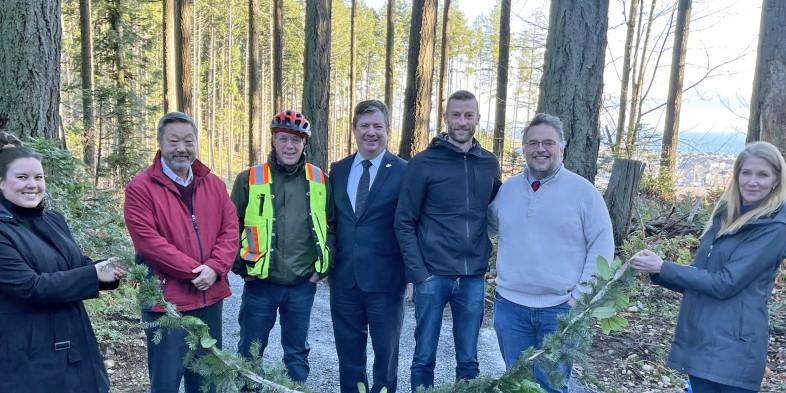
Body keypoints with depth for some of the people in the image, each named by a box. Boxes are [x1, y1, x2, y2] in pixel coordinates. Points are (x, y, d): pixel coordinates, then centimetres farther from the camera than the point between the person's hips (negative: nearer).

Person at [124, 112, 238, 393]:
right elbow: (149, 241, -16)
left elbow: (230, 229, 3)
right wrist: (194, 271, -17)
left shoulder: (213, 184, 7)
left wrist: (214, 268, -14)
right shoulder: (140, 188, -9)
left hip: (210, 297, 5)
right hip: (166, 299, -5)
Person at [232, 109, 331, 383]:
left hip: (303, 285, 1)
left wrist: (323, 266, 3)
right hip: (260, 284, -1)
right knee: (250, 351, 12)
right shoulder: (249, 179, -3)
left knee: (297, 352, 15)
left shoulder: (319, 180, 2)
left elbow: (331, 226, 9)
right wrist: (241, 266, -1)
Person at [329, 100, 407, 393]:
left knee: (385, 353, 13)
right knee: (348, 354, 17)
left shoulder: (404, 172, -8)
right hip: (344, 279, 4)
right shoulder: (338, 170, 7)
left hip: (385, 280, -4)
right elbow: (332, 220, 12)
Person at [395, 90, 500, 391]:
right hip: (433, 275, -3)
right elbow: (404, 222, -4)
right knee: (424, 357, 9)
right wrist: (418, 272, -10)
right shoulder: (423, 162, -5)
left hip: (473, 278, 3)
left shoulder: (489, 163, 7)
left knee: (468, 360, 13)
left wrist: (485, 256, 7)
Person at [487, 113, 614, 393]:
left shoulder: (583, 190, -5)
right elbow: (489, 224, 21)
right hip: (510, 306, 3)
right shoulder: (507, 189, 5)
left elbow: (602, 246, -6)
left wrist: (580, 295, -10)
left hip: (561, 308, -3)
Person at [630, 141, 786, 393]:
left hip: (733, 351, -6)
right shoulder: (726, 217, 11)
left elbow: (725, 283, -18)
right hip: (698, 340, 7)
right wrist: (655, 271, -1)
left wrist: (663, 267, -16)